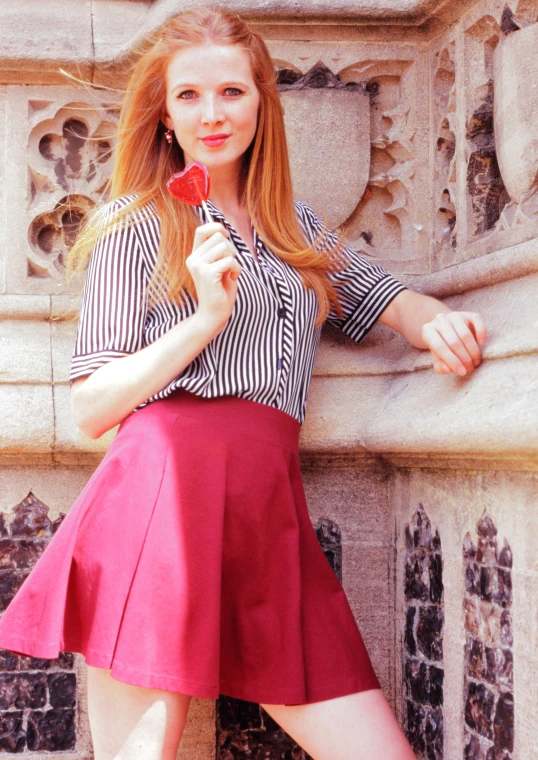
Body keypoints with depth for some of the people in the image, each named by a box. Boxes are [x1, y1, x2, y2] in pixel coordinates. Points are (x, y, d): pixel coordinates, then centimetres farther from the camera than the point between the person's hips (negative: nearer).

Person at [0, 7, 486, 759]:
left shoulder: (295, 223, 25)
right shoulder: (135, 223, 7)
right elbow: (91, 408, 2)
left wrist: (438, 323, -2)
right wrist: (206, 317, -9)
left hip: (271, 512, 5)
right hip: (166, 491, -5)